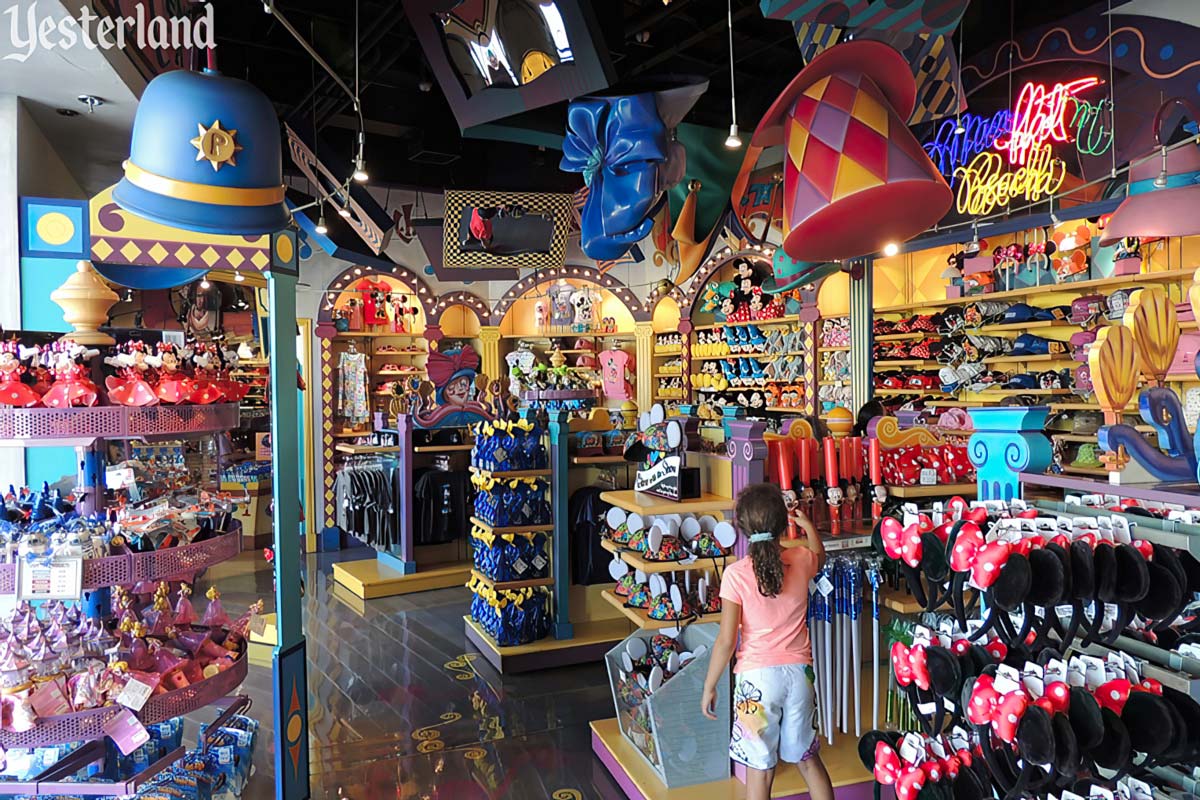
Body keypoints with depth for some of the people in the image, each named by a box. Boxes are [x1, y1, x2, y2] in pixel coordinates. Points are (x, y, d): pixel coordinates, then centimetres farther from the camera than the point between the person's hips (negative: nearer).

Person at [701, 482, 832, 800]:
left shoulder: (736, 574, -17)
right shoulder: (800, 560, -6)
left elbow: (726, 641, -14)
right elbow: (820, 556, 22)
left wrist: (709, 686, -2)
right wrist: (807, 524, 34)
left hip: (758, 677, -4)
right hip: (799, 671, 4)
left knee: (760, 771, 9)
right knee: (808, 759, 23)